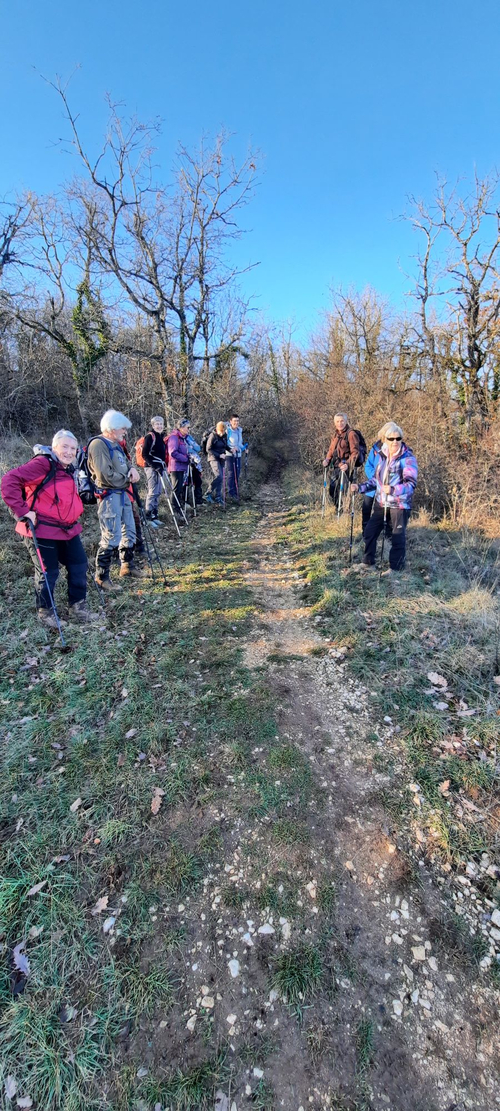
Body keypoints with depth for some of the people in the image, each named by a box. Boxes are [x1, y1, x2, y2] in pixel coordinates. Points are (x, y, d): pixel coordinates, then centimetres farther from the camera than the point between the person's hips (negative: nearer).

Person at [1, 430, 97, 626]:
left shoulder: (69, 469, 10)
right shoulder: (43, 464, -16)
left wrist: (75, 515, 16)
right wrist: (22, 510, -22)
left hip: (68, 529, 8)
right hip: (43, 530, -8)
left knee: (79, 565, 10)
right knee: (48, 572, 2)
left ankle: (77, 606, 26)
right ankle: (45, 611, 24)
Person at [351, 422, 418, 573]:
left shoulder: (408, 458, -14)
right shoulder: (381, 455, 5)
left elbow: (411, 484, -23)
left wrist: (393, 490, -39)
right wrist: (360, 487, 4)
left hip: (400, 505, -6)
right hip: (381, 503, 6)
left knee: (398, 537, 0)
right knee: (370, 531, 11)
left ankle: (395, 568, 16)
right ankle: (368, 562, 28)